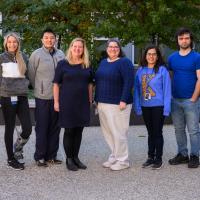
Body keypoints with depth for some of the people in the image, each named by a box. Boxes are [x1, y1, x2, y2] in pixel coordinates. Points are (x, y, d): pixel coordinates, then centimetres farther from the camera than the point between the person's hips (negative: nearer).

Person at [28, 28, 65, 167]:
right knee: (42, 128, 2)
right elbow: (31, 75, -1)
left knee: (55, 128, 10)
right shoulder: (36, 54, -6)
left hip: (58, 96, 4)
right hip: (43, 97, -4)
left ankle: (51, 155, 21)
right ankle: (40, 157, 12)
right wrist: (38, 88, 6)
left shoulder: (61, 55, 5)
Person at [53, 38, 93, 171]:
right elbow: (56, 84, -1)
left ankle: (76, 157, 20)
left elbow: (90, 84, 14)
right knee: (69, 131, 1)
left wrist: (90, 100, 10)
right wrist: (56, 102, -6)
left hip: (83, 103, 3)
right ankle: (69, 159, 12)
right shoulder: (63, 64, -2)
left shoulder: (87, 65, 8)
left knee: (79, 131, 8)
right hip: (67, 103, -3)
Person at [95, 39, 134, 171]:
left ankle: (122, 161, 7)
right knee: (108, 132, 11)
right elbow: (98, 81, 20)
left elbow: (129, 82, -15)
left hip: (118, 105, -7)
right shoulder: (103, 62, 16)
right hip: (103, 104, 7)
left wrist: (123, 100, -21)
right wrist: (97, 100, 16)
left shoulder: (124, 62, -6)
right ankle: (114, 157, 23)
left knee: (118, 133, -4)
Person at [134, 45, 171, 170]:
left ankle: (158, 159, 15)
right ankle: (151, 157, 25)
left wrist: (166, 108, -13)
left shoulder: (162, 70, -8)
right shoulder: (141, 71, 3)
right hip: (145, 107, 4)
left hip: (158, 107, -4)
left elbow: (167, 90, -9)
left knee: (157, 132, 3)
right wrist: (137, 106, 0)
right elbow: (137, 89, 5)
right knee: (150, 133, 15)